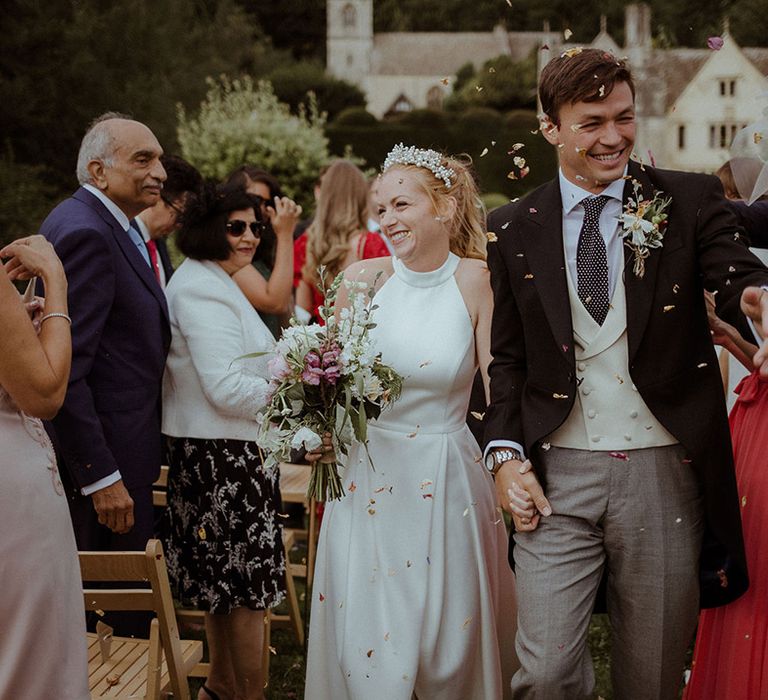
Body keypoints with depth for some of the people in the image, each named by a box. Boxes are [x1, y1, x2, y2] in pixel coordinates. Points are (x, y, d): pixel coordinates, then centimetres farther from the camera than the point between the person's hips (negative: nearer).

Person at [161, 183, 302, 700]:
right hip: (226, 459, -11)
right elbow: (226, 389, -23)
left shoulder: (212, 283, 16)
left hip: (216, 457, 11)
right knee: (248, 585, -3)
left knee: (226, 580, 21)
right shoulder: (204, 290, -18)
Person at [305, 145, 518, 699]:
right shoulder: (363, 279, -3)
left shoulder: (477, 282, -7)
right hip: (368, 476, 1)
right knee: (369, 645, 5)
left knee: (452, 645, 9)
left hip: (450, 481, -1)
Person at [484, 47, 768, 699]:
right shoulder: (514, 229, 7)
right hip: (558, 477, 1)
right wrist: (506, 454, 0)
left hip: (665, 474, 0)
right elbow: (507, 357, 12)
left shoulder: (689, 200, 3)